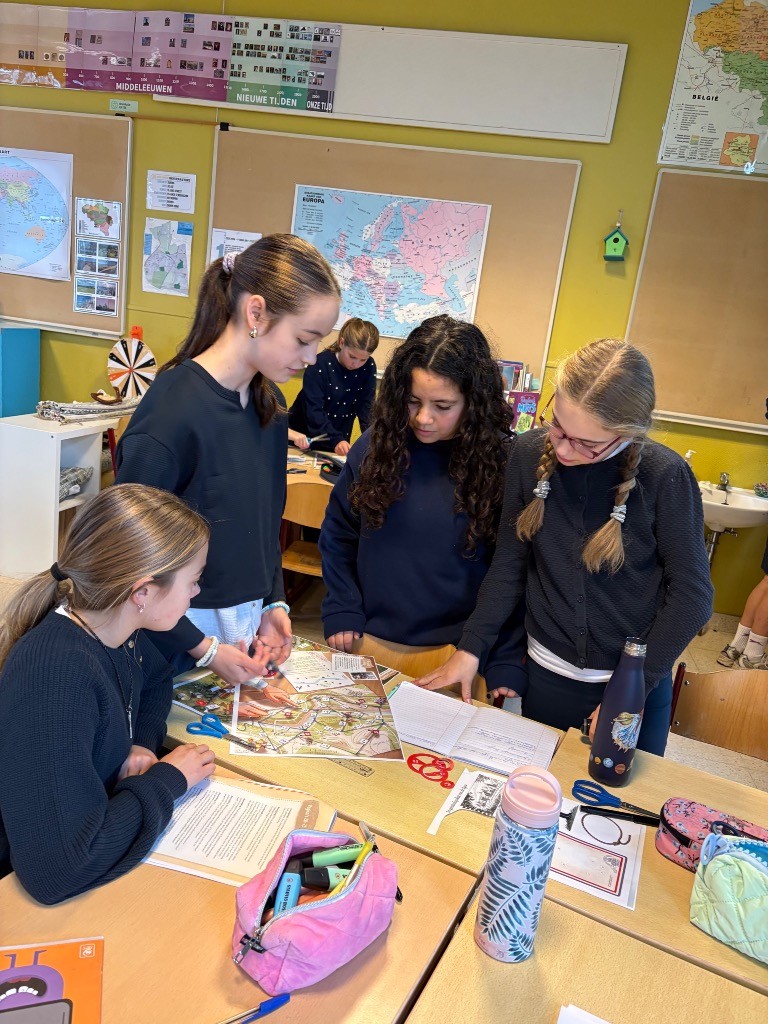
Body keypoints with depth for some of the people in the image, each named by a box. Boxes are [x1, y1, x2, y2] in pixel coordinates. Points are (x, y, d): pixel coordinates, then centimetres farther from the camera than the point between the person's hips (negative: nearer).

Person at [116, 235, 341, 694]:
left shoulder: (269, 403, 1)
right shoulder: (174, 408, -22)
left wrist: (274, 604, 2)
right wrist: (203, 648, -17)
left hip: (247, 633, 7)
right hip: (178, 637, -7)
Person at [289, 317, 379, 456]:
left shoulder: (369, 368, -7)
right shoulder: (320, 365, -20)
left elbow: (366, 407, -8)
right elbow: (313, 410, -25)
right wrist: (335, 440, -36)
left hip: (339, 440, 3)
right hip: (304, 436, -3)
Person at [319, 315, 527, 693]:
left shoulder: (501, 463, -13)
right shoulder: (376, 445, -5)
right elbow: (338, 535, 6)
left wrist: (506, 668, -12)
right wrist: (341, 614, -2)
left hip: (457, 655, -2)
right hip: (369, 642, 3)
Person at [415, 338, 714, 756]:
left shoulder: (665, 477, -18)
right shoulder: (530, 453, -10)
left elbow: (691, 594, -11)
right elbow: (510, 561, -2)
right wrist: (472, 647, -7)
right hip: (547, 673, 2)